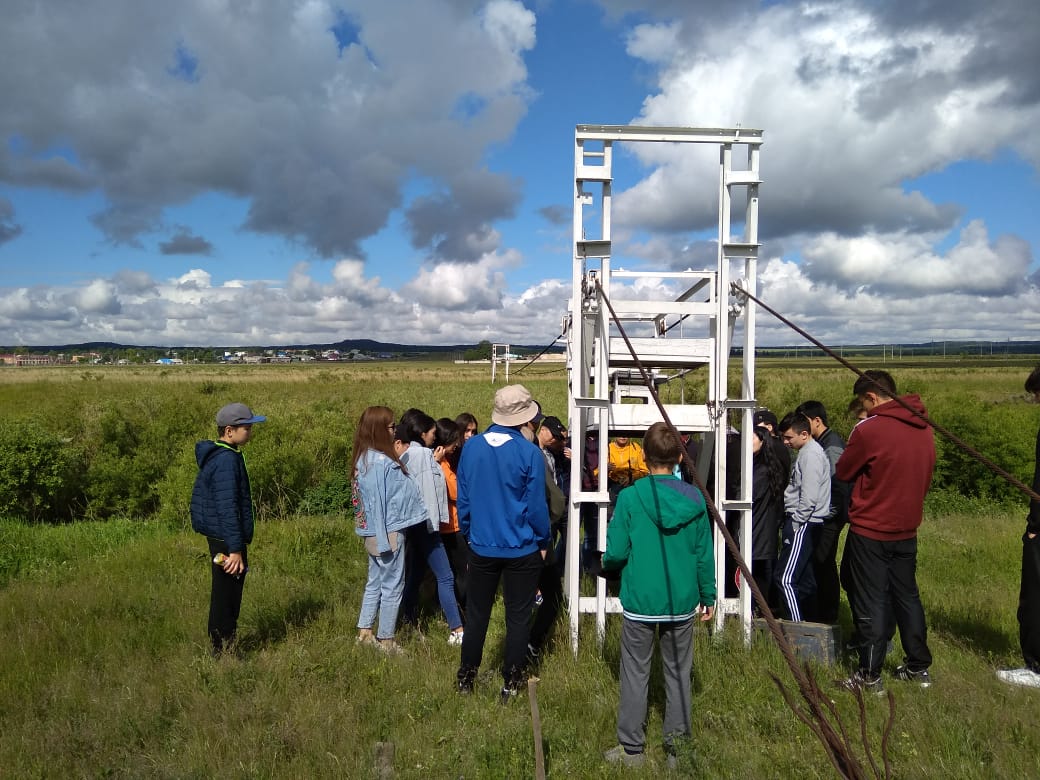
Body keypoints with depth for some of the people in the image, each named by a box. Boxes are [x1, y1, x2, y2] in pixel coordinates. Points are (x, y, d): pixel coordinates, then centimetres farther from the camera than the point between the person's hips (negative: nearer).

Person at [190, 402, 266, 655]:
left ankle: (221, 644, 33)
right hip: (226, 540, -10)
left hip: (218, 537, 10)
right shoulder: (227, 460, -21)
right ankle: (223, 651, 12)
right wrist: (235, 549, -24)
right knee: (226, 595, 1)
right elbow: (227, 508, -25)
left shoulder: (215, 456, 11)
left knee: (226, 594, 20)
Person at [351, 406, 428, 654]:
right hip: (387, 533, -9)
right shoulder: (381, 461, -22)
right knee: (392, 586, 4)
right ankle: (385, 641, 14)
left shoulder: (365, 458, 7)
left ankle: (365, 632, 29)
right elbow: (379, 501, -22)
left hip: (374, 532, 9)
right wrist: (385, 539, -19)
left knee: (375, 582, 19)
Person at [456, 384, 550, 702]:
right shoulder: (529, 453, -15)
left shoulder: (471, 447, -5)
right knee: (517, 618, 10)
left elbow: (462, 498, 2)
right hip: (522, 550, -3)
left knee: (476, 614, 16)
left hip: (482, 547, 3)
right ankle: (511, 684, 19)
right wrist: (543, 542, 4)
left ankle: (465, 678, 28)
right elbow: (536, 506, -11)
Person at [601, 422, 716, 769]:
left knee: (635, 674, 10)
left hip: (640, 602, -2)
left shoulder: (630, 497, -14)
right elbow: (703, 554, 1)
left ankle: (632, 748, 20)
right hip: (682, 602, 3)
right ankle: (676, 746, 25)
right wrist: (708, 594, 13)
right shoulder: (694, 499, -5)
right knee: (678, 674, 15)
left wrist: (606, 564, 12)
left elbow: (616, 552, -11)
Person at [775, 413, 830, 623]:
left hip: (803, 523, -10)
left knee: (786, 578, -11)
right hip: (803, 522, 10)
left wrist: (795, 524, -15)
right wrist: (791, 522, 15)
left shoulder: (811, 455, -14)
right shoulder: (807, 452, 17)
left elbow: (809, 498, -21)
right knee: (804, 578, 14)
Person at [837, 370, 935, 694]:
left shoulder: (869, 430, -20)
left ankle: (870, 676, 9)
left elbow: (843, 472, -7)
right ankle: (919, 667, 30)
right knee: (907, 597, 19)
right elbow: (925, 476, 12)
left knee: (871, 603, 2)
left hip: (870, 531, -6)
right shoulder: (924, 429, 2)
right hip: (907, 530, 6)